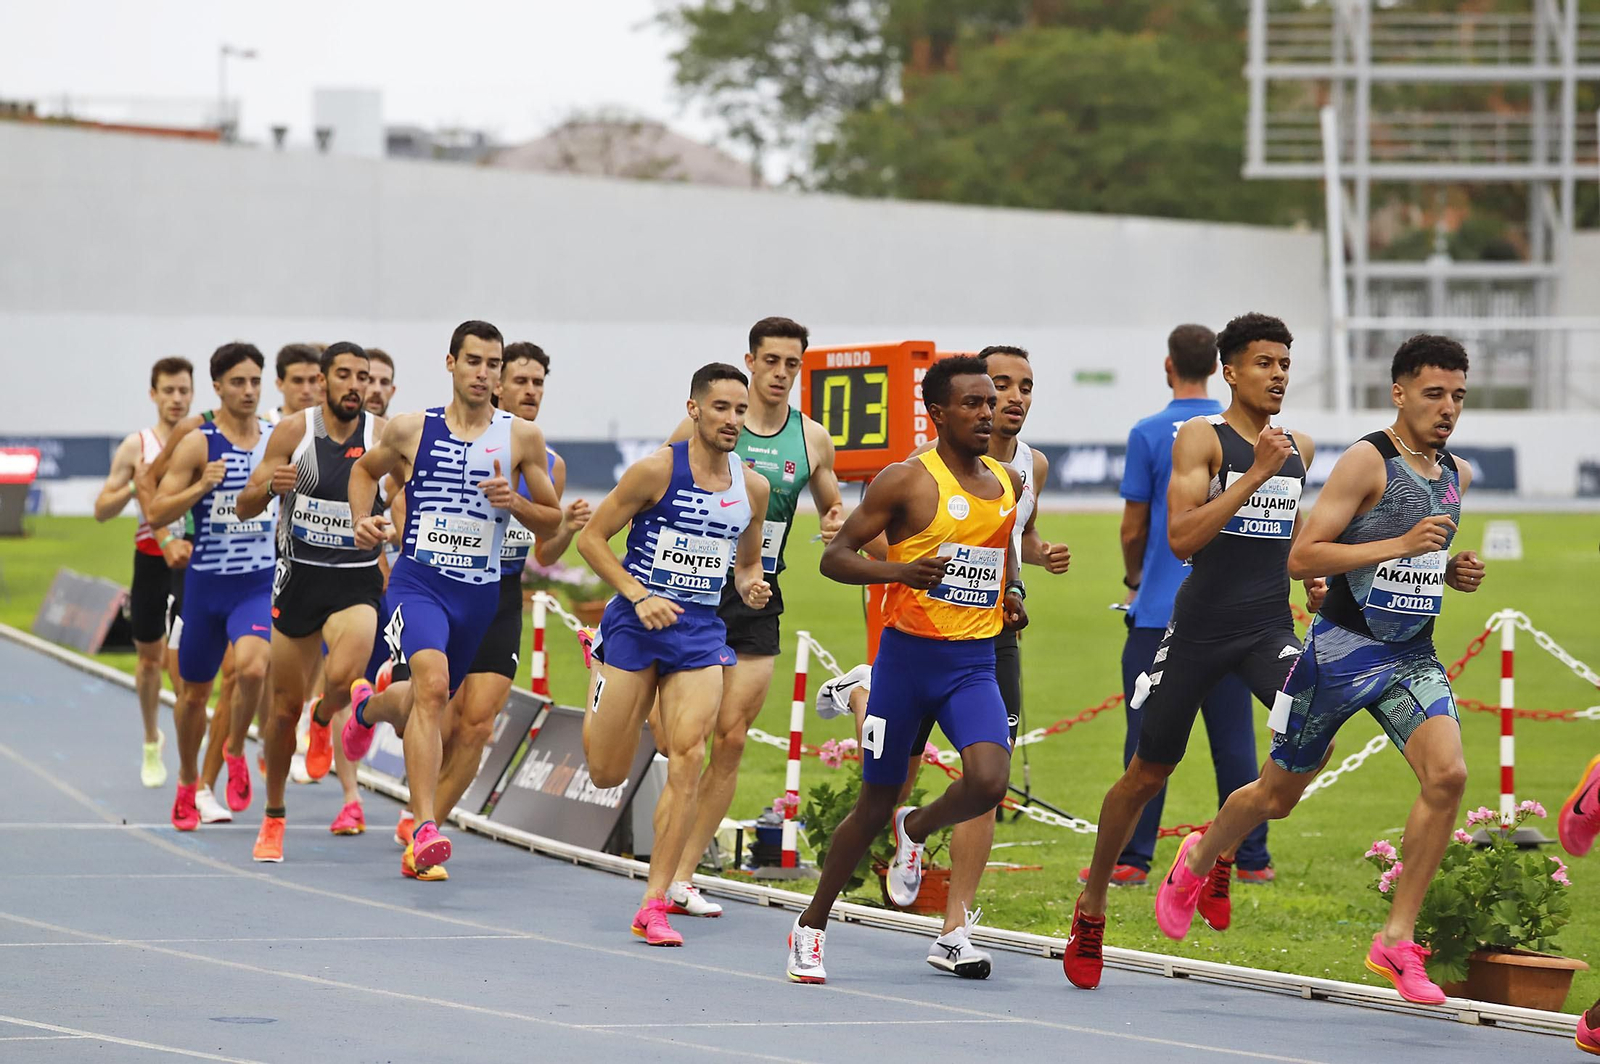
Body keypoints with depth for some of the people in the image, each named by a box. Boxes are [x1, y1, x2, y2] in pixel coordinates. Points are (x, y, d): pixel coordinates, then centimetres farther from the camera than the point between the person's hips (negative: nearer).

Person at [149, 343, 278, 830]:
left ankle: (236, 753, 1)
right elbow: (156, 514, -10)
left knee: (252, 666, -27)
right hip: (206, 583, 0)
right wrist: (201, 487, -23)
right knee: (195, 691, 12)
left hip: (262, 583, 0)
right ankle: (187, 784, 35)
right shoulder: (198, 444, -7)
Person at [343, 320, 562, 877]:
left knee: (427, 699, 19)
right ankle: (425, 827, -29)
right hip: (418, 580, -3)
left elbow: (553, 521, 7)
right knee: (432, 684, -28)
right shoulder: (411, 429, 0)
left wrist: (514, 502, -13)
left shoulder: (522, 437, 1)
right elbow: (365, 469, 21)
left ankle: (369, 706, 57)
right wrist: (364, 519, 2)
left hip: (480, 594, 3)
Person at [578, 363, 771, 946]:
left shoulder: (753, 487, 5)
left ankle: (654, 904, -11)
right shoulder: (657, 470, -10)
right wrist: (639, 596, -16)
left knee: (687, 759, -16)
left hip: (701, 633, 3)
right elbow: (591, 537, -5)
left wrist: (751, 586, -2)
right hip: (636, 625, -3)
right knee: (606, 774, 2)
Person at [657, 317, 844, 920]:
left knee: (731, 738, 0)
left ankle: (682, 875, 5)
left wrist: (838, 525, -2)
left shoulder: (813, 439, 7)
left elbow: (832, 508, 21)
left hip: (757, 601, 3)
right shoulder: (706, 424, -4)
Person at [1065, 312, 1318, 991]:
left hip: (1270, 625, 4)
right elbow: (1181, 538, -19)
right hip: (1200, 625, -4)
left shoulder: (1298, 448, 11)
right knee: (1149, 773, 7)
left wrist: (1311, 578, 13)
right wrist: (1255, 474, -22)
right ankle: (1092, 906, 26)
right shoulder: (1202, 438, -7)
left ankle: (1221, 853, 0)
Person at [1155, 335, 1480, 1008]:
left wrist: (1452, 573, 4)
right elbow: (1302, 556, -20)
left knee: (1447, 775, -20)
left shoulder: (1457, 474, 8)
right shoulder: (1367, 461, -15)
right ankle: (1196, 862, 42)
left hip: (1413, 656, 5)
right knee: (1277, 794, 10)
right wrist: (1402, 546, -27)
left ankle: (1397, 940, -13)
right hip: (1343, 649, -5)